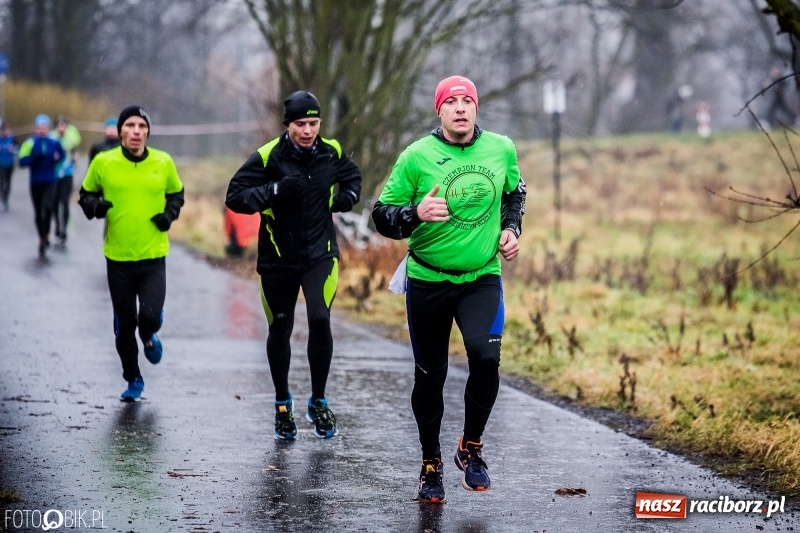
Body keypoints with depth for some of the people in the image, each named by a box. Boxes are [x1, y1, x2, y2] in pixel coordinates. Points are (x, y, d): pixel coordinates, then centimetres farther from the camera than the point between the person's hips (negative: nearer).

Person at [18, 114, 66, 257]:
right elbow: (22, 161, -13)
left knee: (47, 208, -24)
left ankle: (46, 236, -7)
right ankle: (42, 240, 27)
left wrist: (57, 158, -5)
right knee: (38, 213, 11)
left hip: (50, 182, -1)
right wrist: (34, 158, -28)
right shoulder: (30, 143, -7)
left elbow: (63, 155, 16)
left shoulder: (54, 143, -2)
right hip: (35, 183, 1)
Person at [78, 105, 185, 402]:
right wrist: (94, 206, -13)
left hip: (153, 256, 0)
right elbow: (85, 194, 9)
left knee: (150, 315, -16)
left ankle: (149, 336, 22)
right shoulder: (103, 163, -4)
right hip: (118, 257, 1)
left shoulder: (163, 162, -1)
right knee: (124, 324, 8)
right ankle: (133, 380, 28)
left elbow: (176, 193, 16)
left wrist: (169, 214, -3)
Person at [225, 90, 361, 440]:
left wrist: (347, 197, 1)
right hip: (278, 258, -1)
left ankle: (318, 403, -1)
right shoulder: (268, 156, -11)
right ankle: (282, 404, 31)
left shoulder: (331, 152, 0)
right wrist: (275, 191, -28)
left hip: (320, 254, 1)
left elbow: (352, 176, 22)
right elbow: (235, 197, -14)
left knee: (320, 320, -18)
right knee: (279, 332, 9)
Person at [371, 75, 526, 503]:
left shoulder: (501, 149, -1)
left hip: (482, 277, 1)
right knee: (430, 375, 7)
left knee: (485, 356, -22)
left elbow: (515, 192, 20)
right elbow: (382, 215, -8)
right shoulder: (417, 156, -10)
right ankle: (431, 464, 27)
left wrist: (510, 228, 4)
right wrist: (416, 214, -26)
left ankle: (471, 447, 1)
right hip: (427, 280, -1)